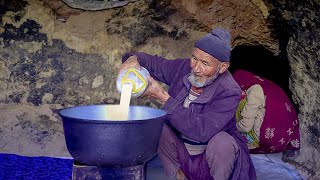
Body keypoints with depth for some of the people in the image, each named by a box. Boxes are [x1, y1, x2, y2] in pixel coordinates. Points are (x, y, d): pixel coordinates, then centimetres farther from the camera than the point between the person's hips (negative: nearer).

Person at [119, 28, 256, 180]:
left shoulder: (229, 92, -25)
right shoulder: (183, 67, -9)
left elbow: (201, 131, -35)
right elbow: (153, 63, 6)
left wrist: (163, 97, -33)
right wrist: (134, 58, -20)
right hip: (181, 153, 5)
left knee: (222, 142, -35)